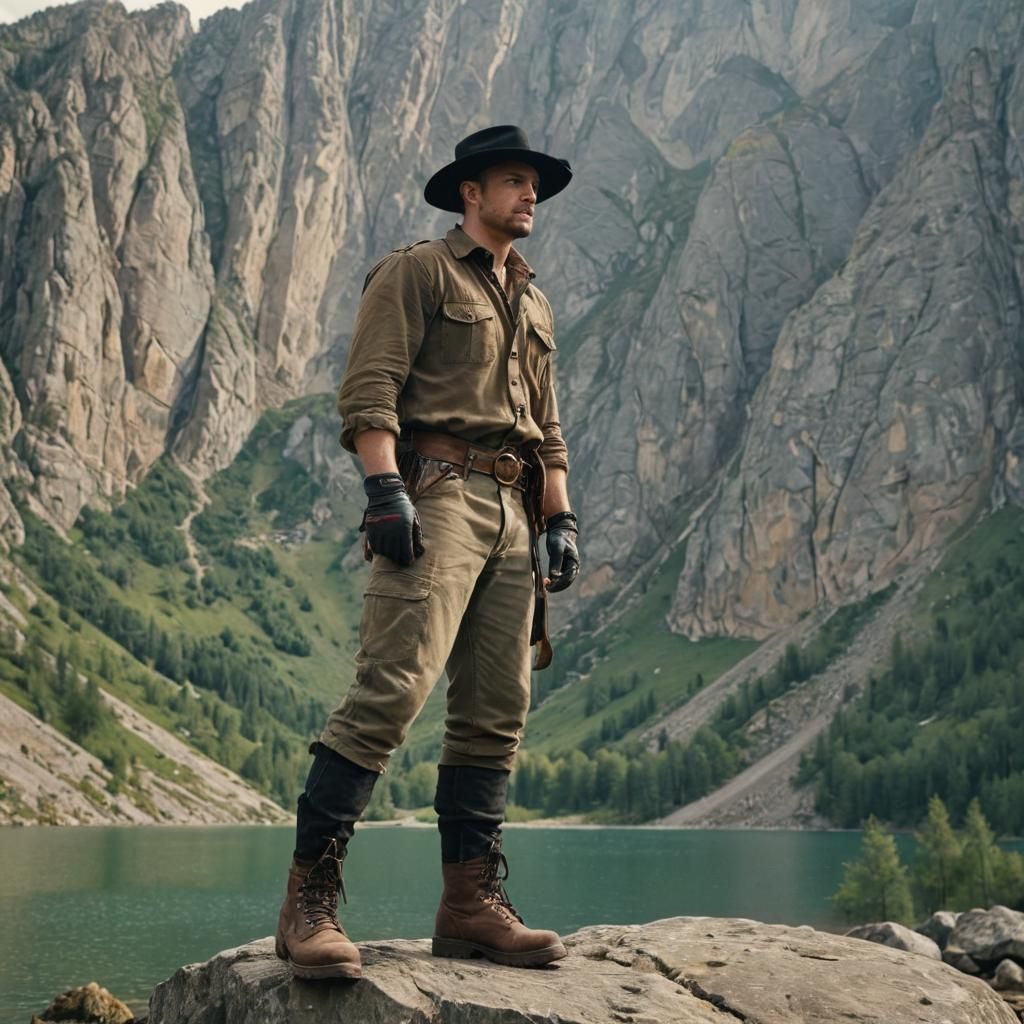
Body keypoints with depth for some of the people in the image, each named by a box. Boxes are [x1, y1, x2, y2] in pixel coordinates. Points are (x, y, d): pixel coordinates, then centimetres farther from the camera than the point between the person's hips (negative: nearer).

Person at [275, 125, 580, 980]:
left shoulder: (534, 306, 27)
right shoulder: (417, 272, 4)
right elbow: (369, 388, -7)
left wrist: (561, 518, 16)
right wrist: (384, 488, -19)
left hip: (515, 512, 8)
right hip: (438, 491, -8)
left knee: (496, 713, 3)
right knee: (392, 687, -19)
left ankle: (473, 904, 7)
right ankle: (310, 900, -16)